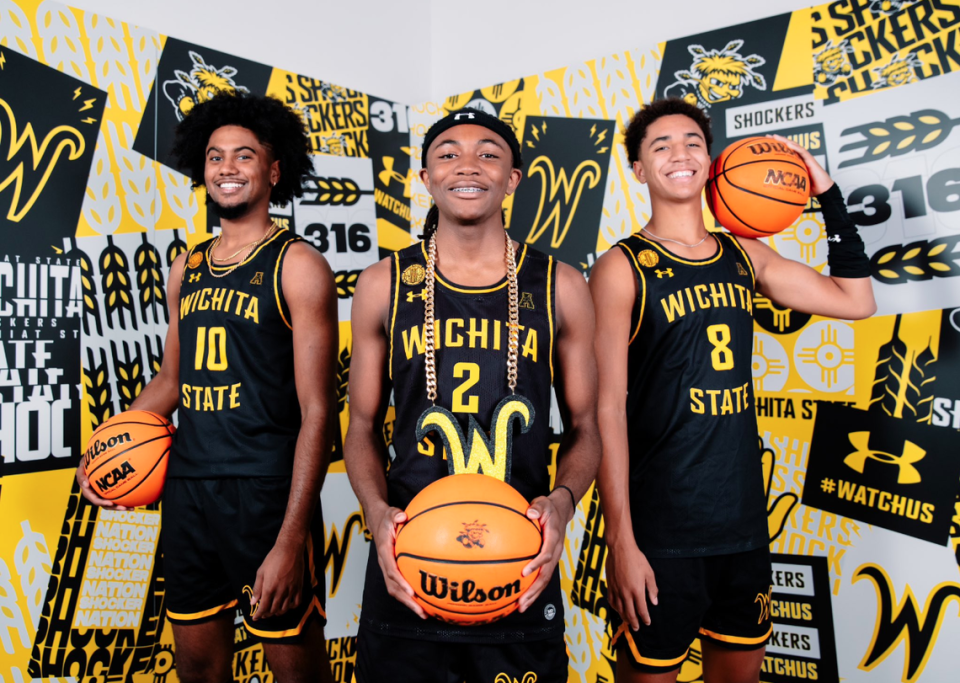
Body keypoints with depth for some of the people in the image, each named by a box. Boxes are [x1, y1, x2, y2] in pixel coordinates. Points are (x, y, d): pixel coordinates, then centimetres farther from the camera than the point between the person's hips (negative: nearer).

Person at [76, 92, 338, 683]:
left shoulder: (298, 266, -7)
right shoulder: (187, 268, 12)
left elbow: (318, 411, -12)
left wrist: (291, 539, -17)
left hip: (267, 493, -6)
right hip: (186, 489, 6)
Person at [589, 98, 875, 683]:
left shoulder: (746, 255, 8)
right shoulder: (622, 268, -8)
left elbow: (855, 300, 14)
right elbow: (608, 409, -13)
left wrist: (828, 195, 9)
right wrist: (620, 540, -17)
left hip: (746, 521, 6)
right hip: (661, 530, -5)